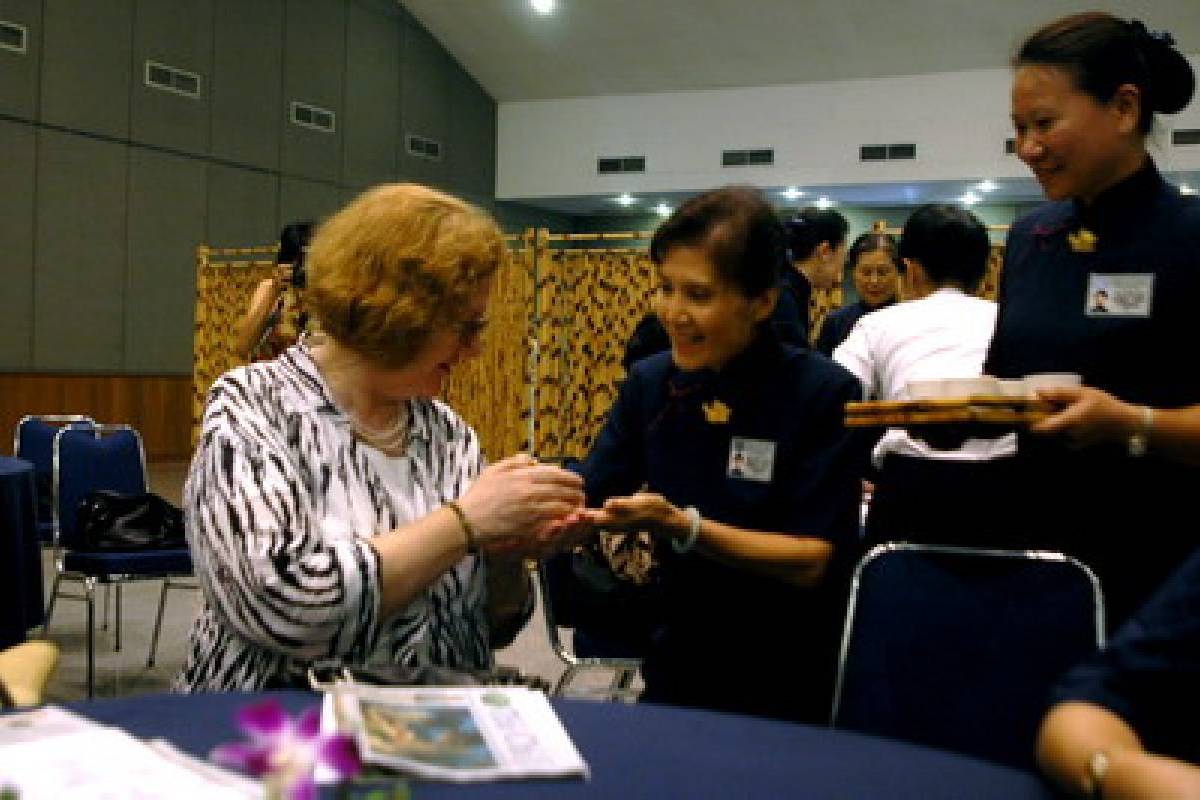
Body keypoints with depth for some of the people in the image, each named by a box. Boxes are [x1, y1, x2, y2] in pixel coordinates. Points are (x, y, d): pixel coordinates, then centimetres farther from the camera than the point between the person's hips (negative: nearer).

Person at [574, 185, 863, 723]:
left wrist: (681, 526, -31)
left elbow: (813, 561, -19)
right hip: (676, 672, 4)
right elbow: (588, 501, -5)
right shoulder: (649, 383, -2)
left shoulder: (825, 393, -16)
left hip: (791, 686, -3)